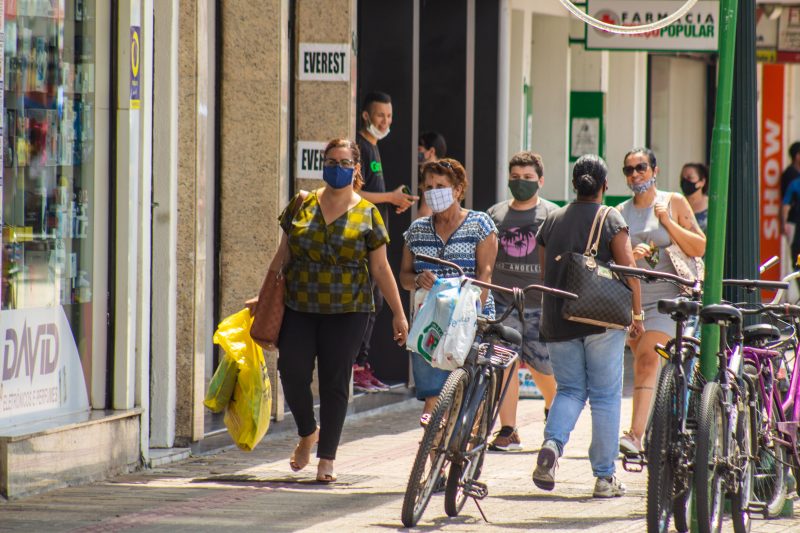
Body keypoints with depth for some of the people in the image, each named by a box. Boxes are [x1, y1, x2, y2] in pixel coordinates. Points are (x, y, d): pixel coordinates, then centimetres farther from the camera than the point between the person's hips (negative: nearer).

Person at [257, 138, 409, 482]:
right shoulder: (302, 206, 7)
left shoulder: (367, 214, 3)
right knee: (293, 373, -6)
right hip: (299, 309, 2)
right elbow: (283, 254, 13)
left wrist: (399, 314, 3)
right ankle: (307, 433, 23)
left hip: (346, 312, -2)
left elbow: (380, 269, 5)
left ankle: (326, 460, 6)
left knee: (335, 382, -1)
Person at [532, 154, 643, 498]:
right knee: (605, 397, 4)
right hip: (603, 321, -3)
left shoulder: (552, 221, 9)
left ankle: (552, 444, -15)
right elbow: (628, 270, -8)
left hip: (558, 323, 3)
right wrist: (637, 315, 1)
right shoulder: (611, 221, -4)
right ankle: (604, 477, 4)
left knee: (569, 390, 13)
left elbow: (545, 272, 14)